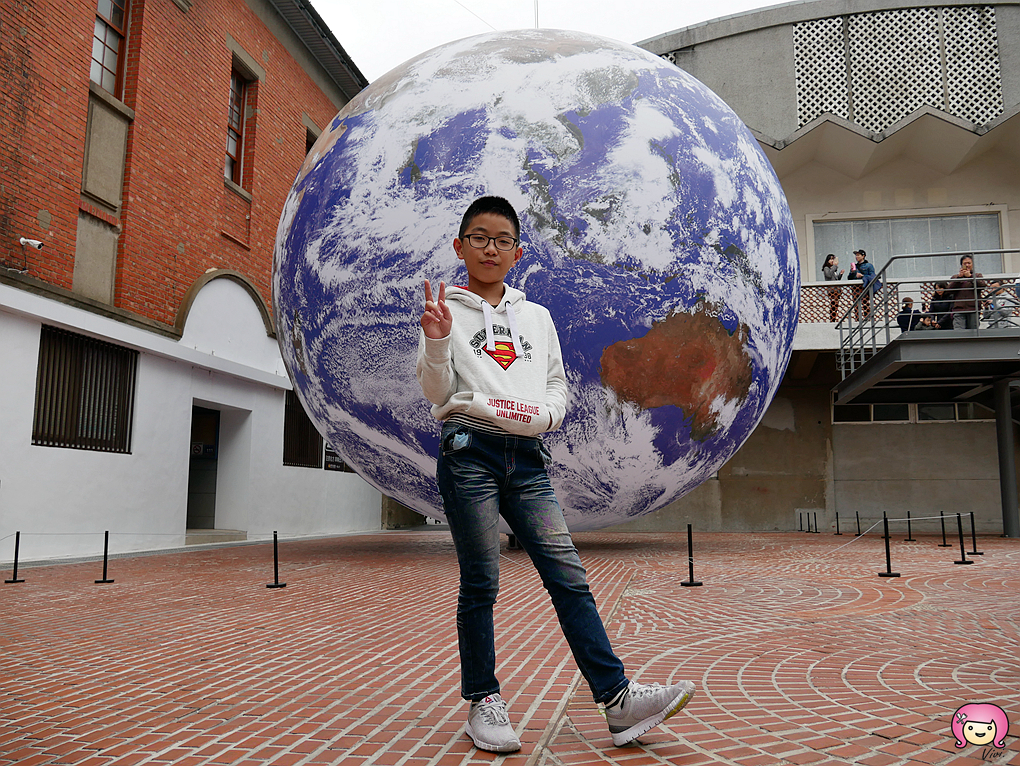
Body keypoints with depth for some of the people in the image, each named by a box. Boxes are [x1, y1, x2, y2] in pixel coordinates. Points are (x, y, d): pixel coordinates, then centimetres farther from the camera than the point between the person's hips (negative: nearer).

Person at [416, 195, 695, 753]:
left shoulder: (537, 316, 20)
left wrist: (544, 411, -3)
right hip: (470, 452, -3)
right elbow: (437, 392, 0)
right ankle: (483, 702, 14)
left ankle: (618, 699, -4)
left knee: (569, 576, -4)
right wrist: (436, 341, -18)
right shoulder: (445, 309, 8)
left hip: (527, 458, 3)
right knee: (480, 583, 1)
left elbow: (557, 383, 19)